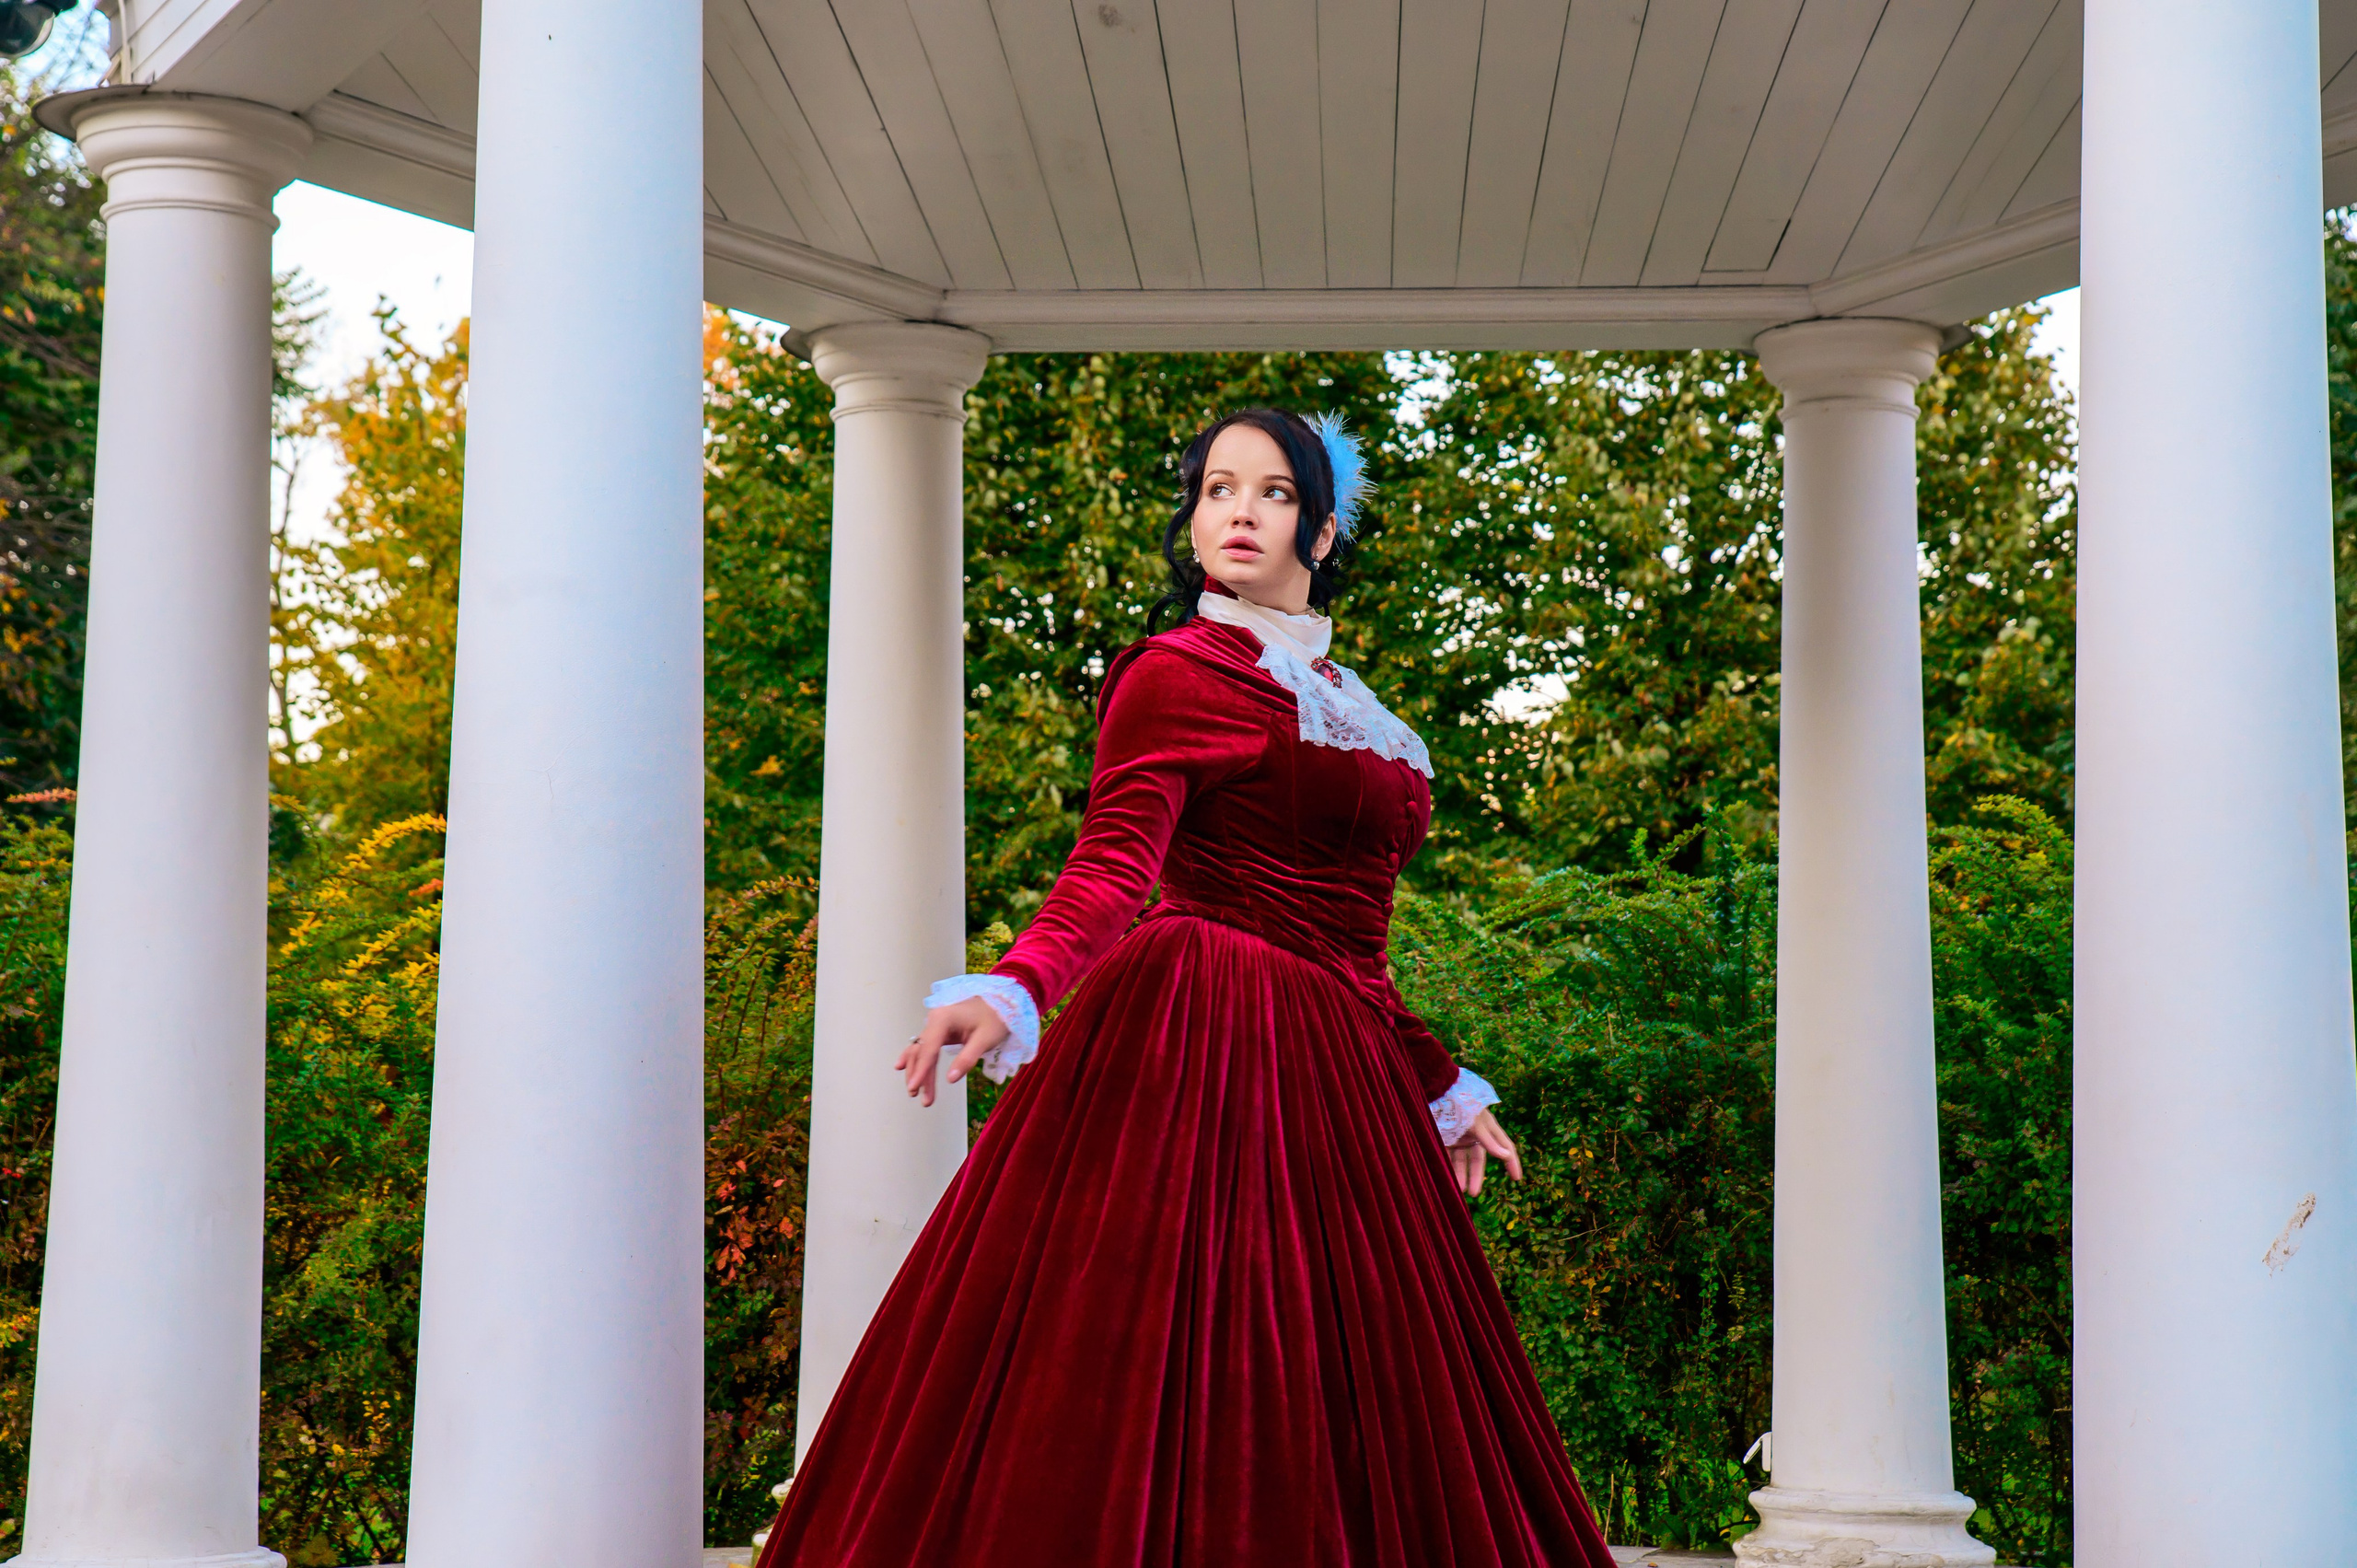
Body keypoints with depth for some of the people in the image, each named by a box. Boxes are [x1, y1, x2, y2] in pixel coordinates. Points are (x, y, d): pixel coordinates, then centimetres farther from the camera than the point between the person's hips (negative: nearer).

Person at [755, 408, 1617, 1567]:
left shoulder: (1332, 700, 20)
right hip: (1202, 1051, -8)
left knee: (1308, 1420, 5)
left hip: (1332, 1072, 8)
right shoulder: (1175, 674, -3)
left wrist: (1439, 1086, 29)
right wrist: (1011, 991, -37)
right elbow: (1113, 860, -19)